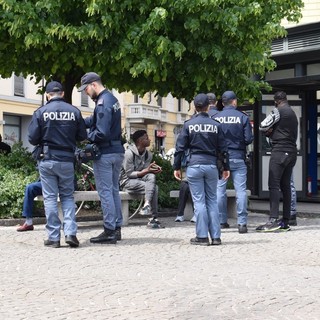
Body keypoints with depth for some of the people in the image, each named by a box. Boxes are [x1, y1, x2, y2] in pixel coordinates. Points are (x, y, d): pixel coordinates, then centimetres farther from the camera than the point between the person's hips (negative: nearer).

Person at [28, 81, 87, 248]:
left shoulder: (41, 112, -6)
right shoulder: (74, 111, -2)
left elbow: (32, 138, -7)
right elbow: (82, 136, 4)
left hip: (47, 160, -1)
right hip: (67, 160, 2)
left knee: (50, 198, 5)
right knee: (68, 196, 13)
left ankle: (53, 237, 5)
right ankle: (70, 232, -1)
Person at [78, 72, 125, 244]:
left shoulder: (103, 103, -17)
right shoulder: (112, 99, 13)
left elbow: (101, 133, -23)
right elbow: (93, 120, 13)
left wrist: (85, 137, -8)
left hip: (105, 153, -9)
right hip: (117, 151, 9)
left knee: (105, 192, -3)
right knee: (114, 190, 15)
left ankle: (109, 231, 1)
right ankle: (116, 228, 21)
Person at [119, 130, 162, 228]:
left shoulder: (148, 154, 4)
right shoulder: (129, 153, -18)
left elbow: (147, 172, 2)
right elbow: (129, 173, -18)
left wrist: (154, 169, -20)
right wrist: (146, 171, -26)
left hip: (140, 178, 7)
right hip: (127, 180, -6)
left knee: (152, 176, -28)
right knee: (154, 188, -26)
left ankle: (146, 205, -36)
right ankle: (154, 218, -26)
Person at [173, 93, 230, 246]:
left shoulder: (189, 124, -1)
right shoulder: (216, 125, 5)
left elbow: (180, 147, -2)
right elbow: (223, 149, 8)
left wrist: (177, 167, 5)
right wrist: (226, 167, 16)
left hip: (194, 166, -2)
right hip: (211, 166, 2)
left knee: (199, 201, 1)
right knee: (212, 200, 9)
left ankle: (202, 236, 2)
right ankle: (215, 236, 9)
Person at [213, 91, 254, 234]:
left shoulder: (215, 118, 0)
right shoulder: (242, 117, -3)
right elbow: (248, 139, -7)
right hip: (237, 158, -1)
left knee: (220, 190, 9)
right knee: (241, 190, 1)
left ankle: (222, 221, 14)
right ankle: (242, 223, -2)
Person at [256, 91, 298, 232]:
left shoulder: (278, 111, -6)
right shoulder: (293, 114, 21)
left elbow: (262, 126, -8)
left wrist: (269, 131, 14)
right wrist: (273, 133, 11)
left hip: (279, 151, -9)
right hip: (292, 152, 9)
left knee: (274, 185, -12)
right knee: (285, 186, 9)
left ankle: (273, 220, -19)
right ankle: (285, 222, 9)